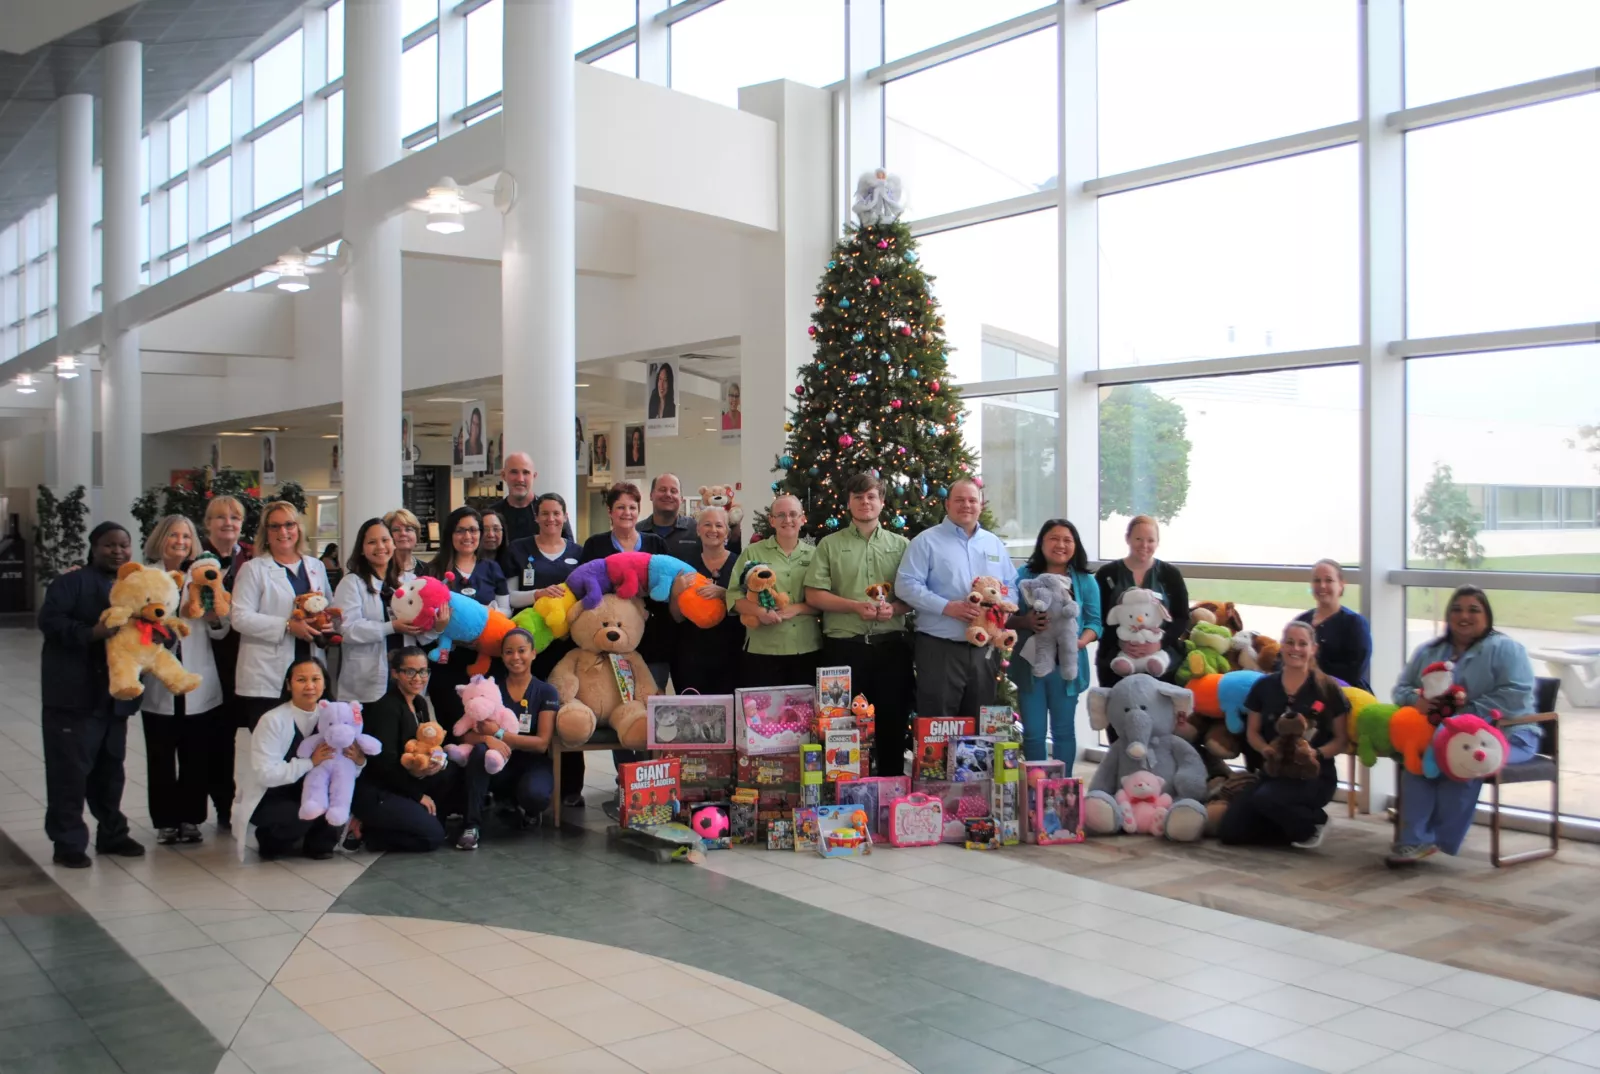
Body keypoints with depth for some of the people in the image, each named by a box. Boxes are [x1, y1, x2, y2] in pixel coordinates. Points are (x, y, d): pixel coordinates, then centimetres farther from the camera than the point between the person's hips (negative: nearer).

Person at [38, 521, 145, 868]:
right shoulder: (72, 582, -5)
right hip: (74, 695, -6)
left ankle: (112, 833, 24)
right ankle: (68, 842, 3)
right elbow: (49, 621, -15)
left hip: (114, 694, 6)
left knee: (110, 767, 14)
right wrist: (91, 633, -26)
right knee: (71, 768, -4)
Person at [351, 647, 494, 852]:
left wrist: (440, 761, -14)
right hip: (375, 793, -8)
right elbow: (385, 761, -20)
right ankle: (366, 831, -4)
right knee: (432, 836, -23)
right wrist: (418, 795, -14)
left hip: (405, 784, 8)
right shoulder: (386, 707, -16)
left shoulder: (420, 704, 10)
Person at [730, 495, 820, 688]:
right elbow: (734, 595, 0)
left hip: (808, 650, 2)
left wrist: (797, 608, -13)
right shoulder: (753, 552, 5)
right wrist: (760, 611, -18)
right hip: (761, 650, -2)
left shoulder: (814, 554, 10)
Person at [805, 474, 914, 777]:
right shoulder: (830, 544, 6)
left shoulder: (900, 544, 10)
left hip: (891, 645, 1)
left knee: (893, 720, 6)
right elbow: (814, 595, -1)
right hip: (844, 646, -1)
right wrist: (854, 606, -13)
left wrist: (894, 608, -14)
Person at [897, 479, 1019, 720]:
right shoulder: (927, 541, -1)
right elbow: (906, 585, -9)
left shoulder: (995, 544, 16)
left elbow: (1011, 586, 16)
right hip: (940, 648, -5)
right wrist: (948, 607, -19)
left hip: (985, 648, 5)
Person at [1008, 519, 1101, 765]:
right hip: (1029, 664, 0)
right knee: (1032, 733, 6)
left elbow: (1094, 621, 2)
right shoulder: (1023, 576, 2)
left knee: (1064, 731, 11)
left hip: (1067, 665, 0)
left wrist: (1081, 642, -17)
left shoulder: (1085, 581, 3)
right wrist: (1025, 622, -18)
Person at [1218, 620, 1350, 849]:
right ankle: (1293, 824, 17)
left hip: (1314, 775, -4)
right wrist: (1267, 750, -11)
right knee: (1229, 832, -10)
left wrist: (1316, 754, -20)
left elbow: (1342, 739, -1)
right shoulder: (1264, 686, 3)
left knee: (1265, 798, -35)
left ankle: (1312, 823, -2)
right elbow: (1252, 732, 11)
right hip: (1274, 772, 4)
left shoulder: (1327, 689, -6)